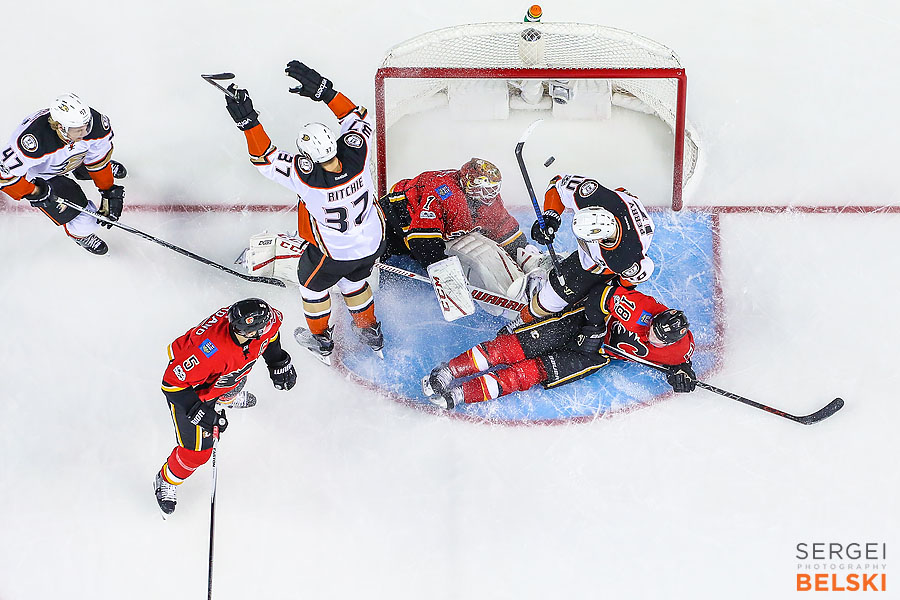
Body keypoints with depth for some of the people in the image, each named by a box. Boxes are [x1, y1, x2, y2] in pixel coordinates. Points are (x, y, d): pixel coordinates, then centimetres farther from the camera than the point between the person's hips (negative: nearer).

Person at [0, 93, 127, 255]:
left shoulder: (94, 122, -33)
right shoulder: (35, 139, -48)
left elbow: (99, 160, -15)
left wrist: (109, 193, -10)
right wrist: (35, 192, -32)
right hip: (39, 175, -4)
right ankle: (80, 233, 28)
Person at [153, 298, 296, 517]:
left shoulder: (269, 320, -29)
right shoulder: (211, 349, -47)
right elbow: (173, 383, -35)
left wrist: (278, 361, 2)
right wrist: (200, 412, -34)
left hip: (225, 377, 6)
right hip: (187, 383, -6)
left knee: (232, 389, 39)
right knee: (197, 450, 1)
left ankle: (229, 397, 76)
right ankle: (167, 481, 31)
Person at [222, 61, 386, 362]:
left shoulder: (307, 176, -38)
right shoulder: (356, 153, -29)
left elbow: (264, 157, -26)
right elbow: (358, 115, -11)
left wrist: (248, 121, -28)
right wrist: (324, 90, -18)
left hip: (336, 253, -4)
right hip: (374, 242, 4)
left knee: (312, 282, 28)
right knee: (352, 280, 34)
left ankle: (320, 339, 49)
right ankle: (371, 332, 53)